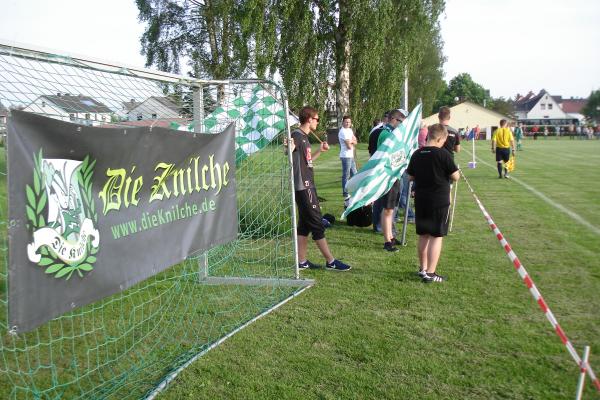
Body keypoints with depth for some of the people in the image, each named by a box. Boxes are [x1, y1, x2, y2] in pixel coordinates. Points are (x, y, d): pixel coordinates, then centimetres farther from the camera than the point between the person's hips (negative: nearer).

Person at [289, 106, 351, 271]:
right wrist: (290, 148, -48)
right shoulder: (297, 135, -13)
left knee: (305, 224, 11)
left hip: (307, 185, 10)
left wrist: (320, 150, 24)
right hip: (303, 186, -10)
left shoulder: (304, 137, 16)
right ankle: (331, 261, 2)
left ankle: (301, 261, 17)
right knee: (317, 224, -4)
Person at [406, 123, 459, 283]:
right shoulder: (443, 154, -13)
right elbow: (455, 177, -8)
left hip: (420, 201, 6)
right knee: (436, 237, 1)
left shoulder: (416, 154, 2)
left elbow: (411, 176, 10)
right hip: (439, 202, -5)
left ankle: (423, 268, 27)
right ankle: (430, 273, 1)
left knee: (423, 236, 16)